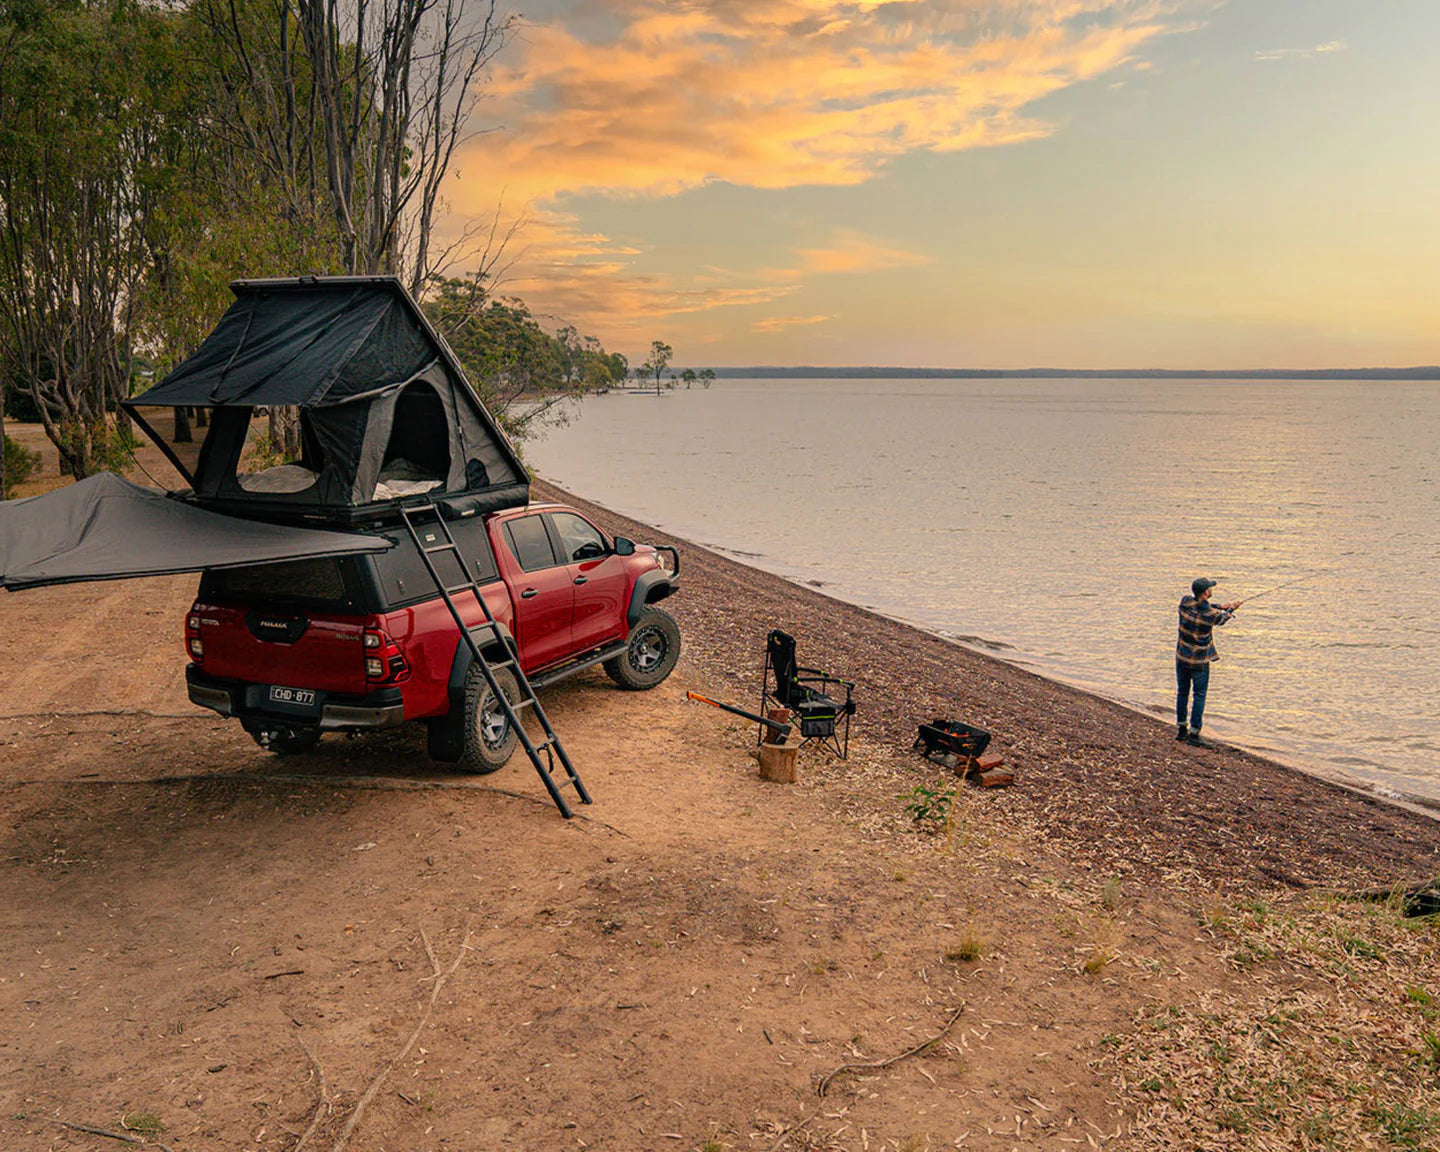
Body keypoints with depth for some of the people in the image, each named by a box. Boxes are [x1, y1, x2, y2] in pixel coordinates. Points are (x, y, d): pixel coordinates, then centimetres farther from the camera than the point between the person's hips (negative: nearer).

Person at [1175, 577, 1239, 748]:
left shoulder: (1185, 602, -8)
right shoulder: (1209, 614, -20)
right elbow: (1221, 619, 4)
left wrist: (1219, 606, 11)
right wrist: (1231, 609, 23)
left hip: (1181, 656, 5)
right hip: (1199, 659, -5)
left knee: (1182, 692, 14)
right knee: (1199, 695, 3)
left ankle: (1181, 729, 21)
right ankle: (1194, 733, 2)